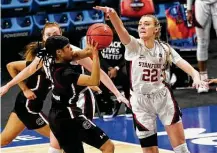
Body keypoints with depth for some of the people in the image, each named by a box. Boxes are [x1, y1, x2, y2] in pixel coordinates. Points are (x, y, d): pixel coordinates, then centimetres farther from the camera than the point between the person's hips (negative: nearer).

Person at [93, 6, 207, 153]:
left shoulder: (164, 48, -3)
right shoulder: (134, 46, -11)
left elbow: (182, 63, -14)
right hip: (141, 101, -1)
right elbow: (122, 31, -30)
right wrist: (112, 13, -50)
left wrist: (195, 76, -36)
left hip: (163, 96, 1)